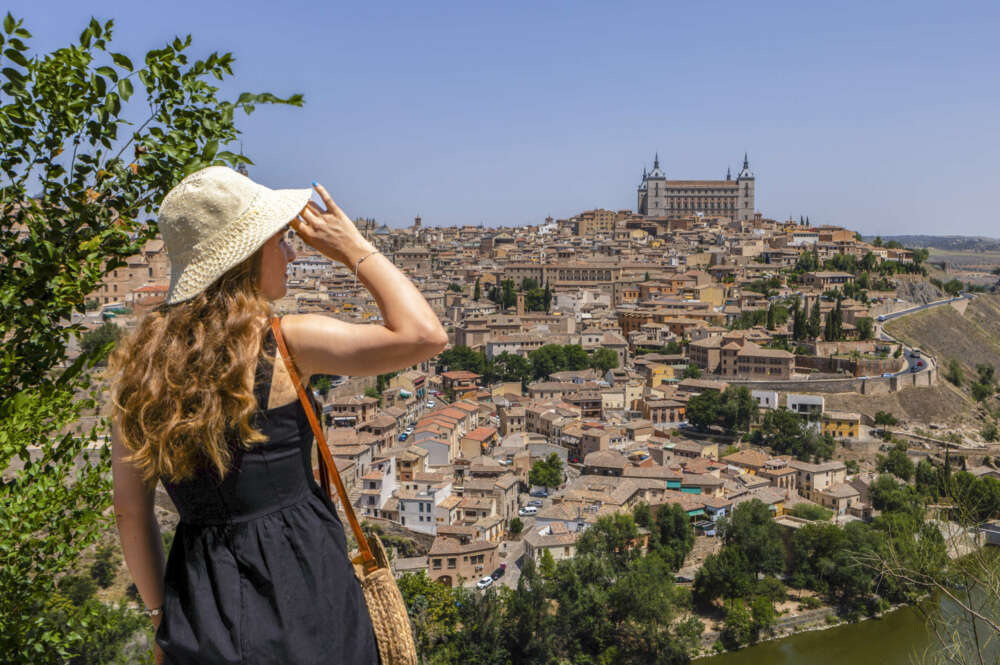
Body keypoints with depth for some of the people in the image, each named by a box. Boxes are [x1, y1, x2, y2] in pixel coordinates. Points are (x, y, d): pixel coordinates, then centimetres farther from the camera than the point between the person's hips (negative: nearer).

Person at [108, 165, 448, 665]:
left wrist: (162, 618, 15)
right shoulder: (283, 343, -16)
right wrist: (355, 249, -7)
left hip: (198, 602, 5)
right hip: (298, 580, -4)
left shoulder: (139, 362, 0)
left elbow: (130, 511, 4)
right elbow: (424, 334, -18)